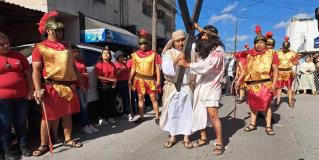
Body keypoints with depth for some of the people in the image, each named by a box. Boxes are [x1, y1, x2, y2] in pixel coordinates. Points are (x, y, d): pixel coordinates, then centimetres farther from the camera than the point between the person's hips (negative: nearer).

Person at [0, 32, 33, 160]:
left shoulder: (18, 56, 7)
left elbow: (28, 74, 9)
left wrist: (30, 91, 5)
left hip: (21, 97, 3)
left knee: (21, 123, 13)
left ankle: (24, 147, 27)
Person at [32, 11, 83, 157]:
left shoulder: (66, 46, 16)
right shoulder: (40, 47, -3)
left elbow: (72, 66, 21)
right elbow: (36, 70, -9)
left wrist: (80, 81, 18)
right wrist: (38, 89, -18)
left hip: (69, 86, 6)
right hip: (52, 87, -5)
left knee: (67, 114, 13)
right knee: (48, 117, 3)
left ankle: (68, 139, 25)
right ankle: (43, 145, 17)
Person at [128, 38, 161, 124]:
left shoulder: (153, 54, -2)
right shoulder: (135, 54, 6)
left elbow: (157, 68, -2)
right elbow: (133, 68, 11)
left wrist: (158, 80, -8)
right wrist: (130, 79, 7)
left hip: (151, 79, -2)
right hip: (139, 79, 3)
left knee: (153, 98, -2)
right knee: (140, 98, 8)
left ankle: (157, 117, 6)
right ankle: (141, 117, 19)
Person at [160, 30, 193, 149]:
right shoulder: (168, 53, -4)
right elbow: (167, 70, -18)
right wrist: (177, 59, -23)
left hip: (187, 88, 2)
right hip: (172, 88, -1)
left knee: (187, 113, 8)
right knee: (172, 113, 8)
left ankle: (186, 138, 23)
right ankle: (172, 137, 25)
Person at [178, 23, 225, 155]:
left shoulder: (217, 51, -13)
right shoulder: (203, 50, 10)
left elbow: (206, 66, -27)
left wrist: (187, 65, -26)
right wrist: (199, 28, 30)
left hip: (211, 87, -8)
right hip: (200, 86, 8)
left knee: (213, 114, -11)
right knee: (200, 113, 9)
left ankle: (219, 143, 1)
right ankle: (203, 138, 22)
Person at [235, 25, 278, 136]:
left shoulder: (271, 53, 1)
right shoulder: (249, 55, 10)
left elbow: (275, 70, -3)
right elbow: (245, 70, 13)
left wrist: (274, 83, -11)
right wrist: (239, 81, 4)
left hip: (265, 84, -3)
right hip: (252, 84, 3)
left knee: (266, 105, -1)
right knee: (253, 104, 10)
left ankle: (268, 126, 10)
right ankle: (253, 124, 21)